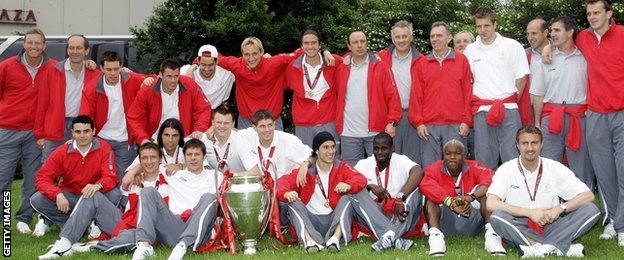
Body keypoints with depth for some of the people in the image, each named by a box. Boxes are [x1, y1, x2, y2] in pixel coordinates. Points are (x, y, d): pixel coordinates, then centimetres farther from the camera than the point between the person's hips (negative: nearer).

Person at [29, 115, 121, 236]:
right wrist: (58, 195, -32)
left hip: (93, 197, -1)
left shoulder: (103, 148, -11)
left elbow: (111, 177, -19)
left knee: (115, 195, -31)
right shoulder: (62, 152, -8)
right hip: (69, 196, 2)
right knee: (36, 200, -21)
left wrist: (98, 185, -44)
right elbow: (43, 178, -12)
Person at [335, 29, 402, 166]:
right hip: (349, 133, 2)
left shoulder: (380, 66, 2)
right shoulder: (342, 69, 9)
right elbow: (338, 98, 11)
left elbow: (392, 96, -1)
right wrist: (338, 125, 3)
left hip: (375, 131, -2)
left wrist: (392, 122, -10)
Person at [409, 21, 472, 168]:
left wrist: (466, 121, -2)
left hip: (455, 126, -1)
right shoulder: (422, 63, 11)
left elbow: (468, 93, 5)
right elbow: (416, 95, 8)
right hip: (429, 127, 1)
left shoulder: (461, 61, 8)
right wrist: (418, 122, 0)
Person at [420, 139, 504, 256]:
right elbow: (426, 185, -21)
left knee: (483, 190, -15)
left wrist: (471, 197, -35)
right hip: (445, 220, 0)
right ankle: (435, 235, -39)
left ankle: (491, 233, -32)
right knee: (431, 196, -19)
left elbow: (491, 179, -18)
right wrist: (450, 202, -34)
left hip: (471, 223, 1)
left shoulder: (473, 167, 4)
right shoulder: (435, 169, 2)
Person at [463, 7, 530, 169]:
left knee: (512, 158, -5)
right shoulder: (469, 50, 10)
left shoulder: (512, 46, 3)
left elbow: (521, 78, 5)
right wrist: (474, 104, 7)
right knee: (484, 159, 4)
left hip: (508, 109, -2)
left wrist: (511, 103, 1)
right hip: (482, 111, 2)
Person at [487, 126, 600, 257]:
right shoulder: (506, 169, -1)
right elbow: (491, 204, -15)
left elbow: (588, 196, -1)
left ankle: (540, 247, -30)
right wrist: (530, 212, -20)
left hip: (550, 226, 2)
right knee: (497, 217, -33)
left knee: (591, 209, -17)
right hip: (520, 229, -2)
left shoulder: (555, 168, 4)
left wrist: (560, 208, -18)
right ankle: (563, 248, -33)